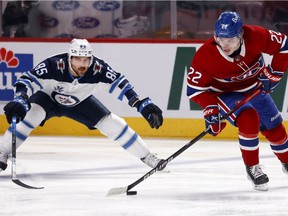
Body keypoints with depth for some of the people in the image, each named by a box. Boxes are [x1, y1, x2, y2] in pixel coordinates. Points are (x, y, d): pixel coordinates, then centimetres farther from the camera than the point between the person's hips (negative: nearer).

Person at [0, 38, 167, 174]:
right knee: (31, 115, -32)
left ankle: (147, 157, 9)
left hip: (80, 102, 3)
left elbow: (120, 84, -23)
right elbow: (27, 81, -40)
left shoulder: (98, 69, -32)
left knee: (112, 124, -6)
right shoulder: (54, 65, -39)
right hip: (48, 98, -3)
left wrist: (143, 105, -31)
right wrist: (19, 100, -58)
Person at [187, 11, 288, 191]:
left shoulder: (255, 36, -30)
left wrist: (273, 73, -17)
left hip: (255, 87, 3)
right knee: (248, 118, -28)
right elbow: (195, 88, -23)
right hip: (225, 94, -3)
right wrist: (210, 109, -33)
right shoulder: (205, 56, -33)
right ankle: (252, 168, -11)